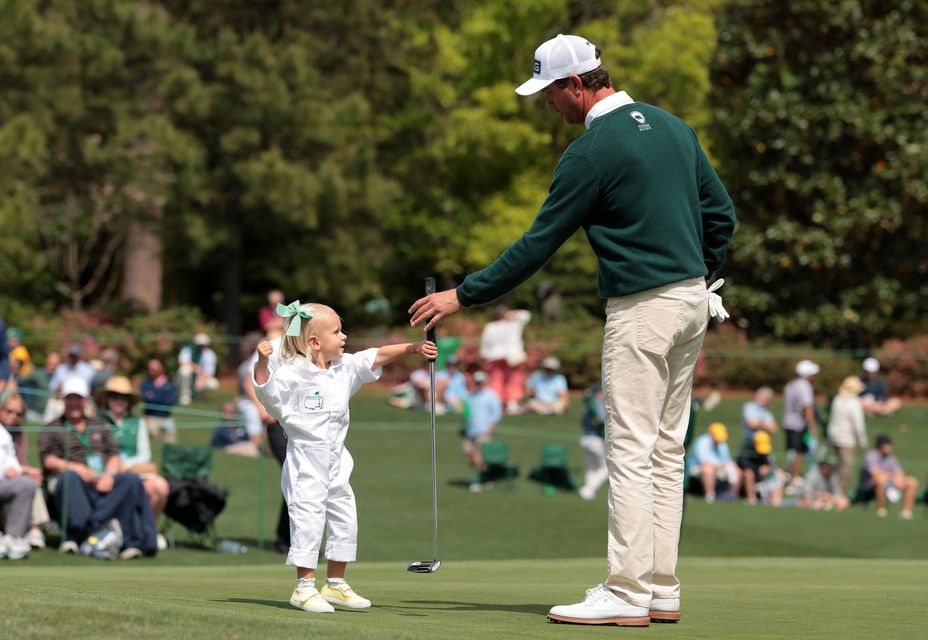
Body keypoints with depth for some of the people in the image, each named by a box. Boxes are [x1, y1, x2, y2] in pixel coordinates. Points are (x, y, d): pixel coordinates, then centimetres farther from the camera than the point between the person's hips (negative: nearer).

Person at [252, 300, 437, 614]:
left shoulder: (346, 367, 6)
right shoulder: (293, 374, -15)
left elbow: (378, 356, 11)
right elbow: (264, 386, -22)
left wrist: (413, 348, 5)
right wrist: (262, 362, -39)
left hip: (336, 460, 8)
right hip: (305, 460, -8)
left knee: (345, 519, 12)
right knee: (308, 520, -8)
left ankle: (335, 583, 25)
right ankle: (304, 587, 0)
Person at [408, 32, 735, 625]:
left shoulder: (592, 152, -13)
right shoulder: (671, 125, 11)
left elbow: (538, 244, -11)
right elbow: (721, 213, 14)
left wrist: (463, 295, -5)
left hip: (643, 309, -8)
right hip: (693, 300, 8)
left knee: (631, 452, -6)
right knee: (667, 451, 10)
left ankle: (627, 594, -7)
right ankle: (662, 589, 11)